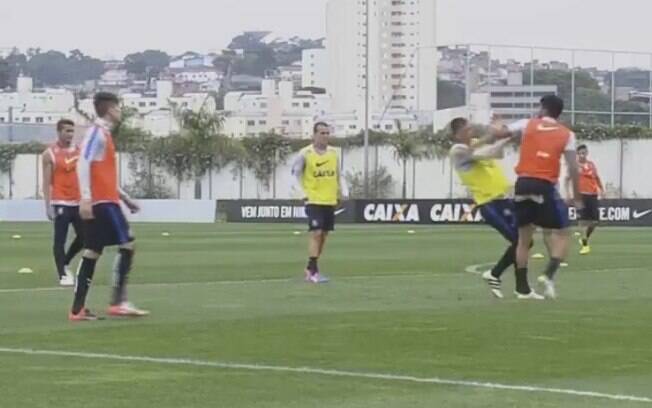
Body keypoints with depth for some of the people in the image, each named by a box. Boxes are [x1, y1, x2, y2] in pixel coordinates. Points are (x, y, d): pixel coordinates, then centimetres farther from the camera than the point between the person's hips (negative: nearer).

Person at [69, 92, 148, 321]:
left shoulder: (103, 134, 21)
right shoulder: (97, 133, -9)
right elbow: (83, 164, -19)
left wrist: (124, 197, 28)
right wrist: (86, 198, -26)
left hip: (103, 201, 10)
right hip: (103, 202, -10)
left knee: (92, 253, 6)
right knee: (126, 245, -8)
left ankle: (78, 309, 4)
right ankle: (118, 303, -11)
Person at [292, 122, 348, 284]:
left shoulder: (334, 153, 8)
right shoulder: (305, 154, -6)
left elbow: (339, 176, 17)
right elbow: (295, 175, 0)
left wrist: (343, 193, 3)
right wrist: (303, 194, -11)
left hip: (330, 201, 5)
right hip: (314, 201, -5)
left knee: (324, 235, 8)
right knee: (316, 233, -14)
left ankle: (311, 268, 19)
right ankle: (313, 272, -11)